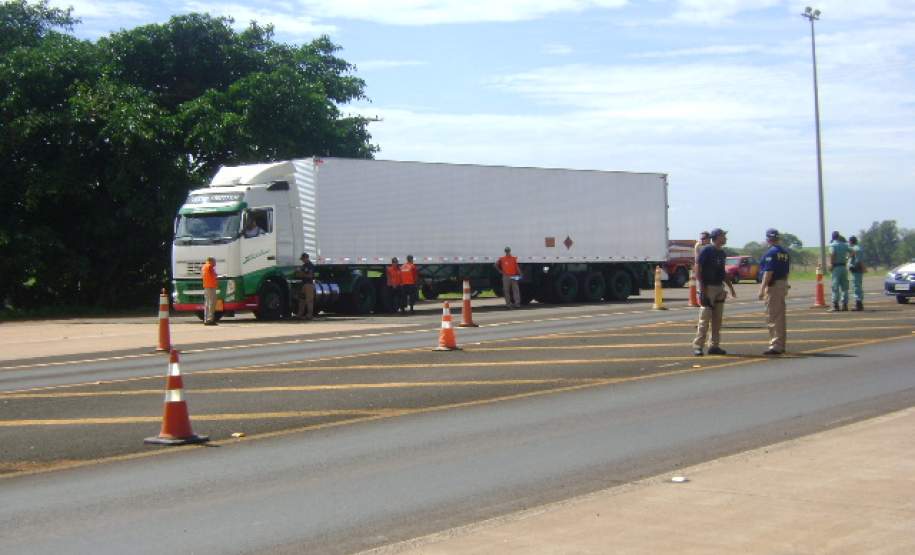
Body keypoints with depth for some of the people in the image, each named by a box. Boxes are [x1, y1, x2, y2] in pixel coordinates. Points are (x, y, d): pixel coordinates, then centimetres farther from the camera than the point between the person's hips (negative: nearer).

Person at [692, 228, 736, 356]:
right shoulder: (706, 250, -10)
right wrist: (702, 289, -19)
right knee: (705, 318, -10)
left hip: (719, 288, 8)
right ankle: (697, 346, -6)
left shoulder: (722, 253, 14)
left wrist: (731, 287, 21)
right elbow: (698, 270, -13)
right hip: (707, 287, -8)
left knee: (717, 319, 7)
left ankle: (714, 346, 13)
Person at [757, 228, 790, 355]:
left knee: (772, 317, -7)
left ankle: (775, 345, -9)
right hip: (783, 285, 9)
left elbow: (768, 272, -20)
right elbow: (786, 271, 16)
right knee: (780, 316, 15)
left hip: (773, 286, -9)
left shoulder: (771, 252, -14)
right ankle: (781, 345, 21)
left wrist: (762, 289, -19)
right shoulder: (784, 252, 13)